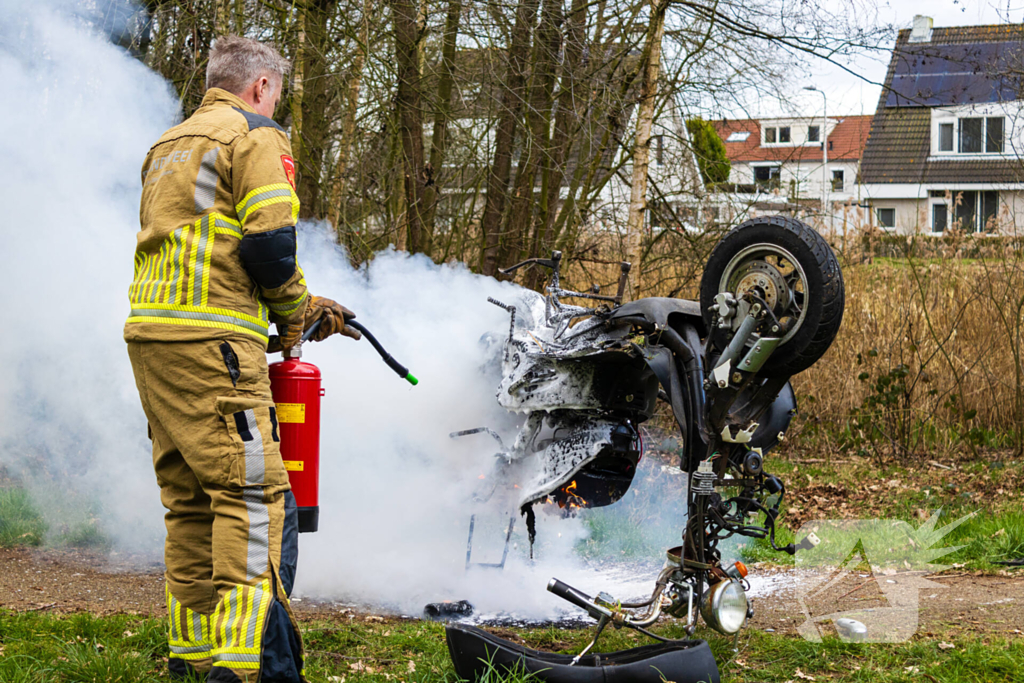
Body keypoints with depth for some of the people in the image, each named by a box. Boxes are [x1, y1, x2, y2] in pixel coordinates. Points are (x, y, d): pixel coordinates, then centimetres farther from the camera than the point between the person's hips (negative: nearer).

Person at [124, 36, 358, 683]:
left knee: (190, 497, 13)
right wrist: (295, 314, 5)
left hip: (151, 335, 9)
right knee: (255, 491, -11)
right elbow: (269, 245, -13)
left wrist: (305, 308, 25)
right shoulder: (255, 135, -1)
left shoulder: (169, 144, 26)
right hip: (210, 340, -9)